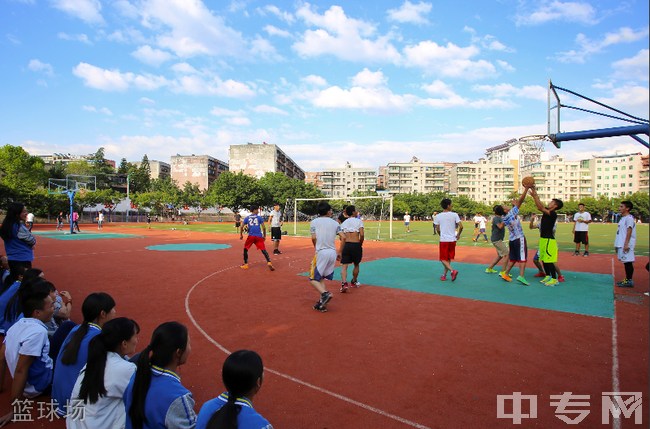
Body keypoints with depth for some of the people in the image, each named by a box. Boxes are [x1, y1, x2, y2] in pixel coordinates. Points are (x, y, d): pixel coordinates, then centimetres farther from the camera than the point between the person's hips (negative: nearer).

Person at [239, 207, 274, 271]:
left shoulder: (247, 218, 10)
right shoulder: (259, 217, 7)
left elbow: (241, 227, 7)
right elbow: (264, 227, 3)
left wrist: (241, 235, 20)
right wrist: (264, 236, 13)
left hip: (251, 236, 1)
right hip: (259, 236, 0)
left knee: (245, 249, 18)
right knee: (263, 250, 0)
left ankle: (245, 264, 17)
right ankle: (269, 263, -14)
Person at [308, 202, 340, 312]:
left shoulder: (314, 222, 2)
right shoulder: (335, 223, 9)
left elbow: (314, 238, -7)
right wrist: (340, 253, 11)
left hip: (321, 252, -4)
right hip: (332, 253, 4)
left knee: (313, 278, 5)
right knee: (321, 278, 15)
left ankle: (325, 293, -19)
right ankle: (322, 303, 10)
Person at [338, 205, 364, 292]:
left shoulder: (344, 223, 10)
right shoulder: (359, 221, 0)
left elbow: (342, 237, 7)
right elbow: (361, 235, -10)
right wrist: (360, 244, 5)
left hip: (346, 245, 2)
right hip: (356, 245, -2)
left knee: (344, 265, 0)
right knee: (356, 265, 19)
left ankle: (344, 283, -21)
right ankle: (354, 282, 35)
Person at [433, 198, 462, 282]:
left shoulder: (438, 216, -3)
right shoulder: (454, 215, -3)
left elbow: (438, 229, 2)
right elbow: (461, 226, -8)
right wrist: (458, 235, 9)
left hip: (443, 240, -2)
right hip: (452, 239, 2)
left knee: (443, 259, 5)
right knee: (449, 258, 15)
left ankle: (452, 271, -17)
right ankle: (444, 275, 18)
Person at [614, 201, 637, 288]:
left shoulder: (629, 218, -11)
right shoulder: (623, 218, 17)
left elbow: (629, 231, -17)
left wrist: (626, 244, -22)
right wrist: (617, 244, 21)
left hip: (626, 245, -9)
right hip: (621, 244, 9)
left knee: (628, 262, -6)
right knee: (625, 262, 12)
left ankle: (629, 281, -2)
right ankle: (627, 279, 19)